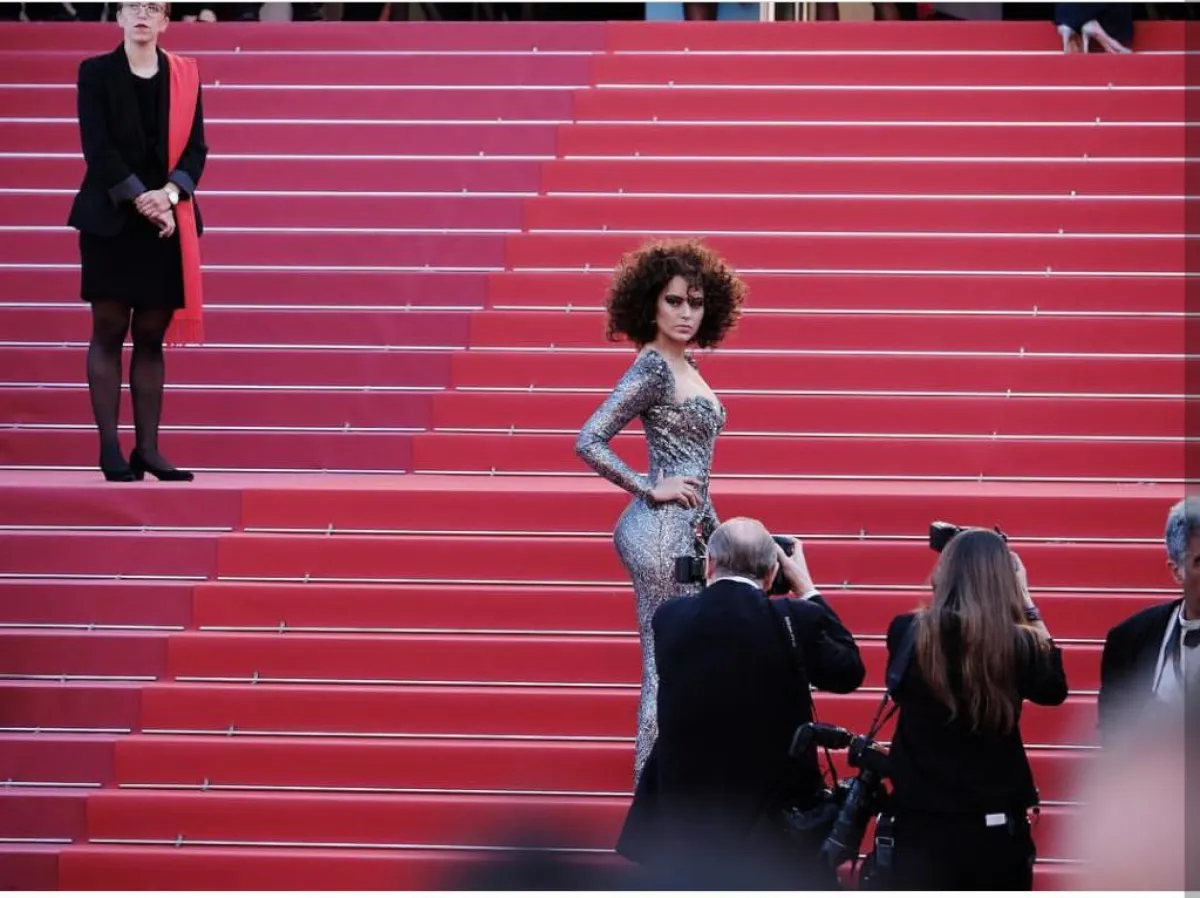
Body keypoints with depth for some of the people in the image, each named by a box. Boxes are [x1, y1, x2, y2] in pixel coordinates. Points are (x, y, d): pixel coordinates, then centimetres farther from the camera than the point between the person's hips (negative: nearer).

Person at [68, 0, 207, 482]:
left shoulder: (184, 76, 8)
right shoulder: (96, 73, 0)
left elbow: (196, 148, 4)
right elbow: (97, 147, -7)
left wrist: (171, 193, -13)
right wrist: (139, 199, -15)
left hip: (168, 221, 3)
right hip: (110, 220, -3)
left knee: (152, 336, 4)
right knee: (109, 332, -2)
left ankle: (148, 449, 5)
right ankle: (110, 451, -2)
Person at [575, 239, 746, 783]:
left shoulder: (683, 368, 14)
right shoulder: (653, 369, -12)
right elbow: (589, 442, -19)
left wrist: (717, 533, 20)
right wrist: (649, 489, -15)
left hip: (684, 531, 9)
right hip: (660, 532, -9)